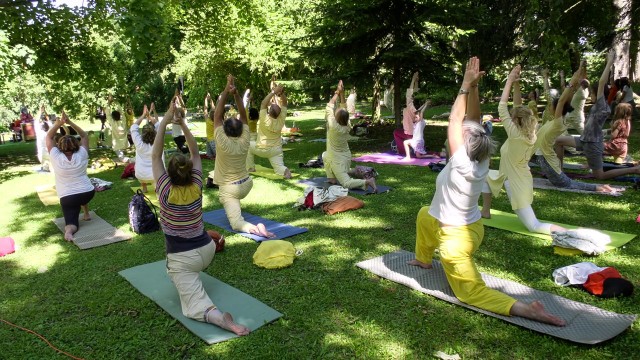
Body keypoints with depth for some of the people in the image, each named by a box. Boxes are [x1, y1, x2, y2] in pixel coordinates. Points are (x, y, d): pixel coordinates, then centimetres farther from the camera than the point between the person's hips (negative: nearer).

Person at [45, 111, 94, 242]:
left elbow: (48, 137, 6)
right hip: (88, 192, 2)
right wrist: (69, 122, 0)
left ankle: (69, 230, -31)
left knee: (71, 222, 3)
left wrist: (58, 123, -2)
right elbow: (84, 135, 8)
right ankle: (86, 214, 34)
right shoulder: (81, 155, -4)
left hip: (67, 197, -2)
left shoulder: (56, 157, -6)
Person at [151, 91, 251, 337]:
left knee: (196, 307, -9)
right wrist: (182, 123, -5)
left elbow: (155, 156, -12)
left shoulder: (166, 191, -16)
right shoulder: (196, 187, -7)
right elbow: (195, 153, 2)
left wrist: (165, 121, -15)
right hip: (207, 249, 5)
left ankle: (221, 318, -36)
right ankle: (182, 280, 46)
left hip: (183, 259, -5)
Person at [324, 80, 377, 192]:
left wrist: (337, 92, -7)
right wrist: (342, 93, 1)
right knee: (325, 155, 31)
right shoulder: (347, 127, -6)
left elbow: (329, 107, -15)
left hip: (338, 161, -8)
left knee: (346, 184, -10)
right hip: (346, 158, 8)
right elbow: (343, 108, 3)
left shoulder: (333, 126, -22)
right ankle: (332, 178, 26)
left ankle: (367, 182, -26)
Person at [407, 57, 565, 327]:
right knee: (424, 214, 32)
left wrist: (466, 86, -20)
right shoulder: (481, 163, -8)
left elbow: (454, 122, -25)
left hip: (455, 238, -9)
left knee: (473, 293, -1)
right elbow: (470, 123, -7)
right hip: (468, 228, 9)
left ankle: (525, 310, -17)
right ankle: (424, 260, 48)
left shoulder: (461, 166, -28)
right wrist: (473, 87, -12)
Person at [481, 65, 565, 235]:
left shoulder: (514, 134, -25)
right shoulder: (530, 134, -3)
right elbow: (518, 107, 1)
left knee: (534, 227, -1)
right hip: (521, 180, 9)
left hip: (516, 183, -9)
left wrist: (509, 81, -15)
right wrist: (516, 84, -3)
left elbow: (502, 108, -21)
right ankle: (486, 211, 27)